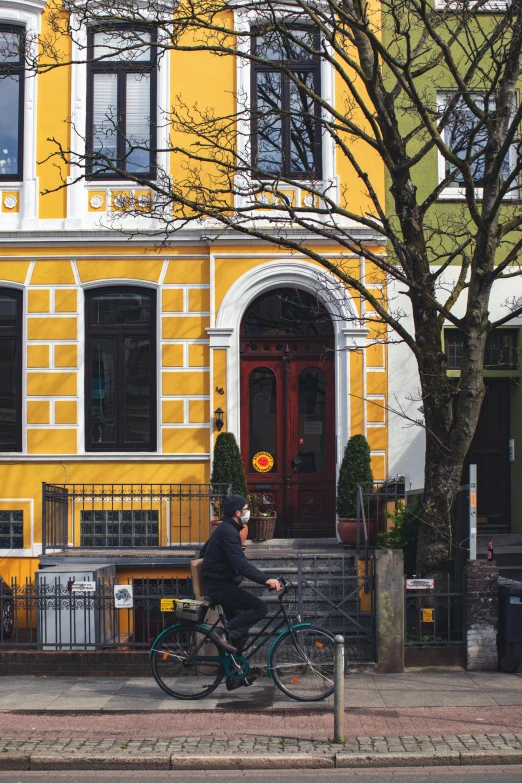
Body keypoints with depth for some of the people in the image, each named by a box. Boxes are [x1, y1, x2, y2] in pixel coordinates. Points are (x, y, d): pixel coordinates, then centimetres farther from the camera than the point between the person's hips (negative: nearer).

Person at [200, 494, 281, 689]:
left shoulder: (225, 529, 15)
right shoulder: (228, 532, -18)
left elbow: (204, 553, 28)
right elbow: (241, 564, -30)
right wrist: (266, 580, -38)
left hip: (220, 584, 10)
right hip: (220, 586, -10)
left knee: (239, 629, 11)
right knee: (260, 608, -20)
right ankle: (224, 632, -17)